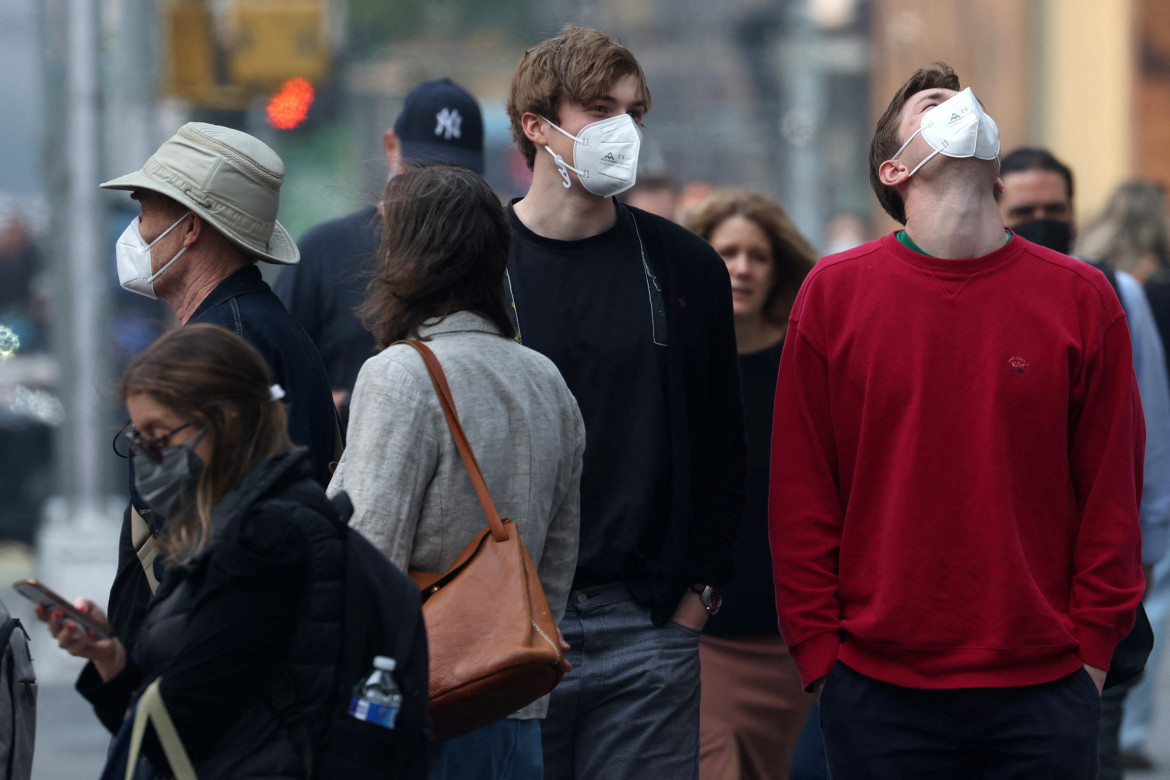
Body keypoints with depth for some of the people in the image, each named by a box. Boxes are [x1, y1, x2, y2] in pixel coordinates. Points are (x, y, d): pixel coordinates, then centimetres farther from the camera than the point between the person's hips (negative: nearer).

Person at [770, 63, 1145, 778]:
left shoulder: (1082, 298, 3)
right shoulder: (834, 293, 3)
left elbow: (1112, 493, 6)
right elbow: (800, 494, 4)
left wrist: (1094, 649, 1)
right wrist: (818, 652, 0)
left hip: (1044, 689, 0)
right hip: (879, 693, 0)